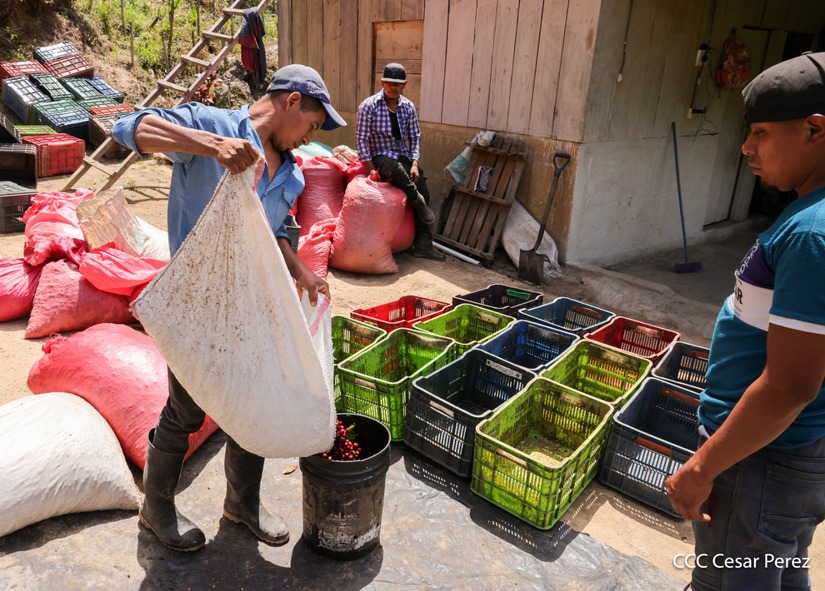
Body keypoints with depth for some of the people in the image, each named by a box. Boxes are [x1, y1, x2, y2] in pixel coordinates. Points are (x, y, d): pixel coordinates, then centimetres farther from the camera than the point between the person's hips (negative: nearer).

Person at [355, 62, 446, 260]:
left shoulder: (408, 107, 3)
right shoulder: (369, 106, -10)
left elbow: (415, 137, 8)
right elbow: (361, 139, -10)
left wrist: (414, 163, -6)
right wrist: (371, 169, -17)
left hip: (404, 156, 5)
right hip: (380, 156, -5)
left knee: (423, 191, -12)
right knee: (395, 168, -40)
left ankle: (423, 244, -6)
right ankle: (417, 200, -15)